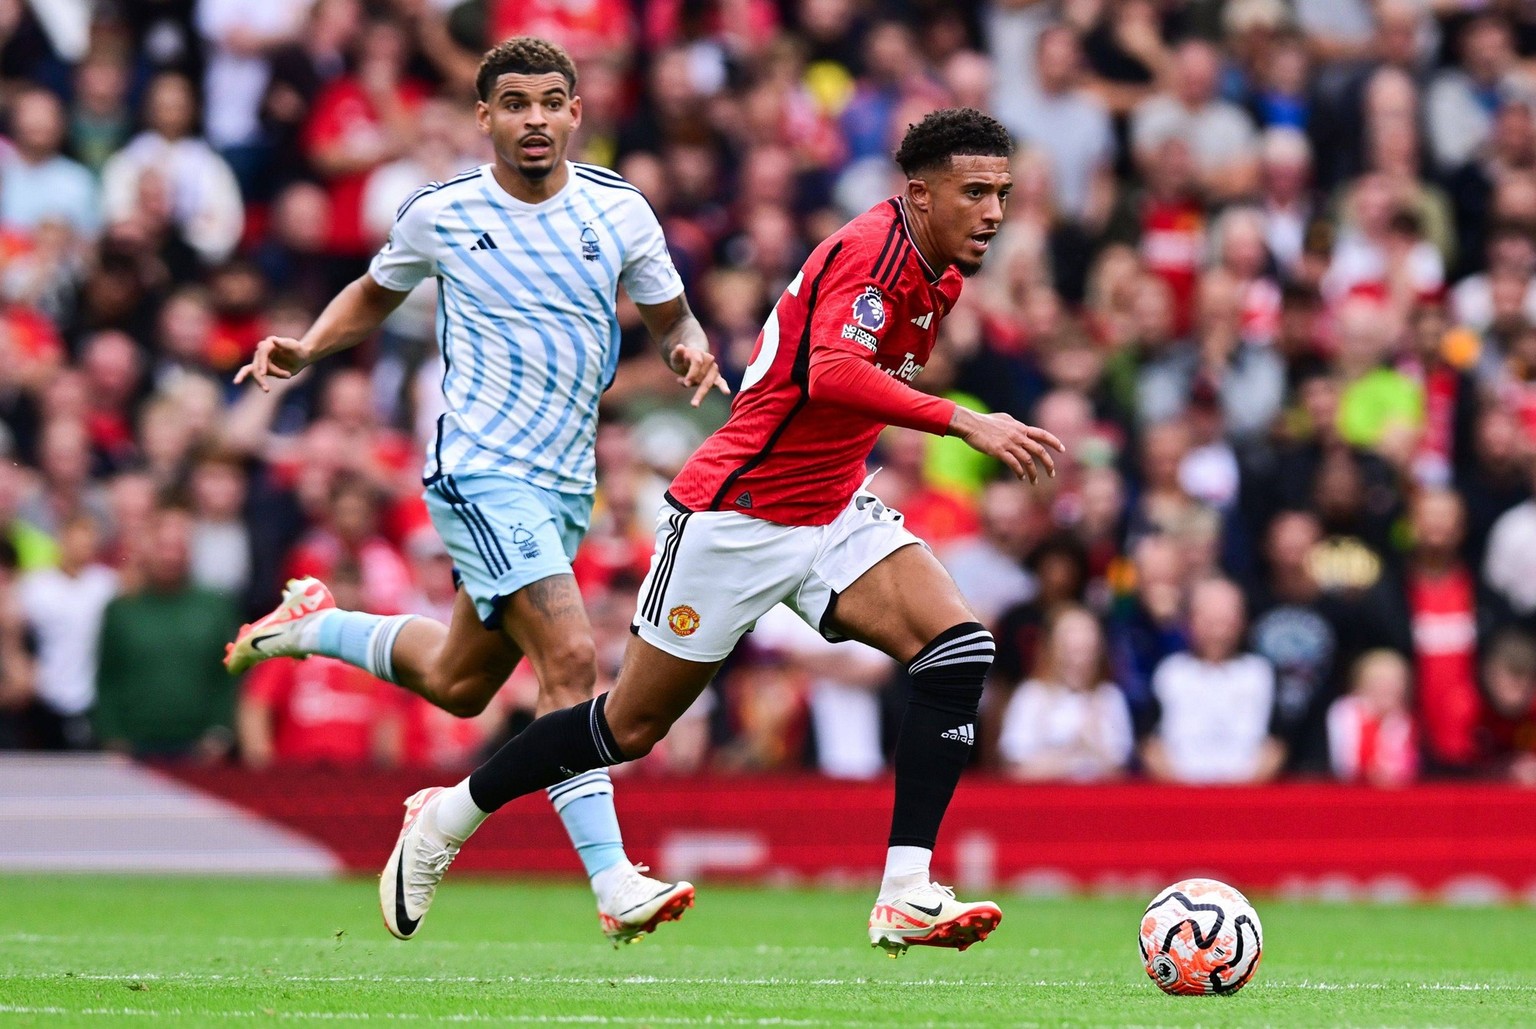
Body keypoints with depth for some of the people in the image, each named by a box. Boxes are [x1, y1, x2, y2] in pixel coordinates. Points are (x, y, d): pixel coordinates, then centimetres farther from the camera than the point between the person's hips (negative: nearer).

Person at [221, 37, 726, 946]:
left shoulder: (618, 210, 2)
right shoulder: (439, 214, -3)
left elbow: (670, 316, 13)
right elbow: (376, 295, 16)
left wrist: (691, 348, -11)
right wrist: (305, 350, -1)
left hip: (568, 485, 5)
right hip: (482, 472, -5)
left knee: (458, 683, 17)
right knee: (571, 658, -22)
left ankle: (315, 623, 43)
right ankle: (613, 882, -23)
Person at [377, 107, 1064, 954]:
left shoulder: (939, 276, 7)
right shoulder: (872, 250, -22)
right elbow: (831, 374, -40)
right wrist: (964, 423, -46)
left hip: (832, 514, 8)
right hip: (734, 515, -8)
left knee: (959, 648, -16)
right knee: (633, 725, 4)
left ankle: (906, 896, -18)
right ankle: (446, 817, 27)